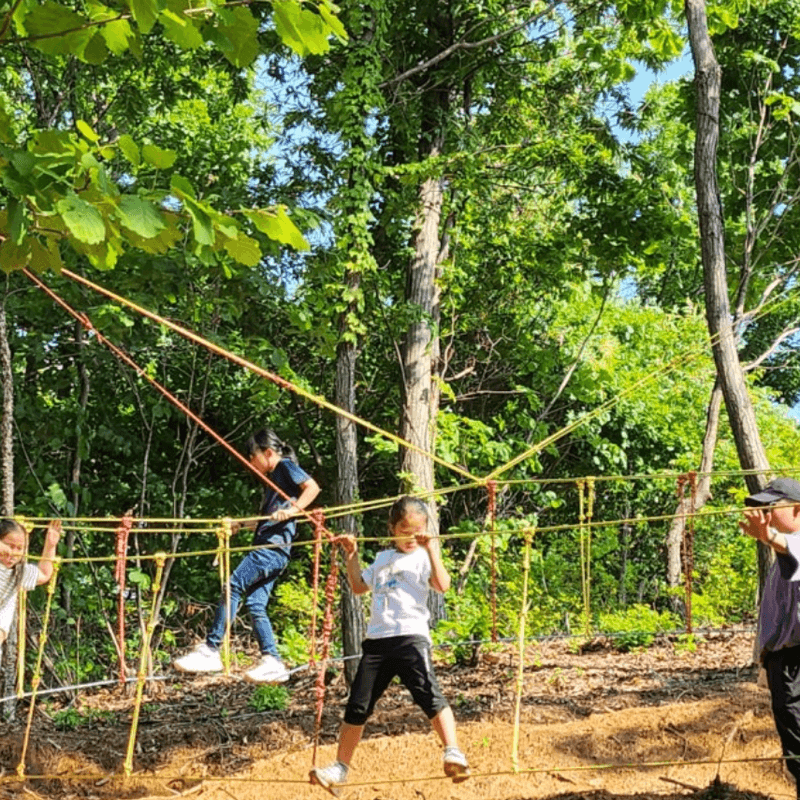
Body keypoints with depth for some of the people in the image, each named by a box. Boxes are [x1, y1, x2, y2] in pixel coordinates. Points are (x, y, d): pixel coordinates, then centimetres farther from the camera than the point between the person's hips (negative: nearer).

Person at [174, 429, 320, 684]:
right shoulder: (273, 478, 27)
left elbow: (312, 487, -15)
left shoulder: (286, 466, 0)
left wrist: (292, 510, -25)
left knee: (234, 587, -16)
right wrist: (239, 524, 28)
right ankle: (272, 662, 0)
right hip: (267, 548, 10)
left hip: (273, 547, -10)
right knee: (255, 603, 2)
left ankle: (210, 650, -18)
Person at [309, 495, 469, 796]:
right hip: (377, 639, 6)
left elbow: (443, 585, -15)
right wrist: (351, 556, 23)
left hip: (411, 636, -5)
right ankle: (339, 768, 20)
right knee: (357, 707, 9)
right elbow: (358, 586, 31)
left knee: (429, 695, -24)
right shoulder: (383, 559, 21)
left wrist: (432, 549, -17)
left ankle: (453, 754, -23)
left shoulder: (424, 556, 2)